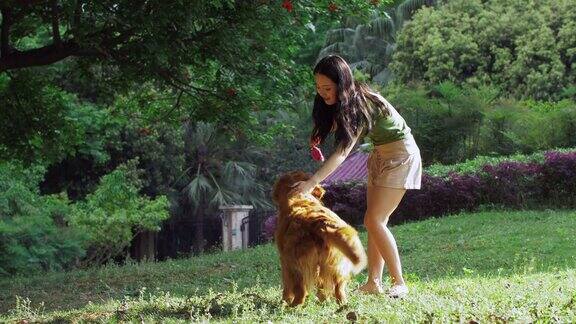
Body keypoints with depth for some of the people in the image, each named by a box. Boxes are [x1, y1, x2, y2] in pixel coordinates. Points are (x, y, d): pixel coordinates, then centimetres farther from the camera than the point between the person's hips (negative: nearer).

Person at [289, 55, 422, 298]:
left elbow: (343, 151, -36)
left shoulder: (361, 103, -28)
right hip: (380, 155, 9)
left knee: (374, 221, -14)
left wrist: (312, 182, -43)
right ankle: (373, 283, 3)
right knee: (375, 221, 3)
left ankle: (399, 283, -9)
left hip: (400, 154, -9)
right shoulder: (343, 103, -3)